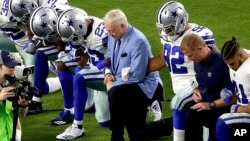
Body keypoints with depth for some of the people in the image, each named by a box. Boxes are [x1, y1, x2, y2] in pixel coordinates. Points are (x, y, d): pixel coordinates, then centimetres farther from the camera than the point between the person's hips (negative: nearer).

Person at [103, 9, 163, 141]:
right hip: (123, 84, 8)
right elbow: (110, 58, 19)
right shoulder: (113, 37, 1)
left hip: (143, 85, -8)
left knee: (115, 94, -33)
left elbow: (136, 76, -25)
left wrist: (113, 84, -18)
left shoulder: (138, 41, -24)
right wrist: (108, 73, -3)